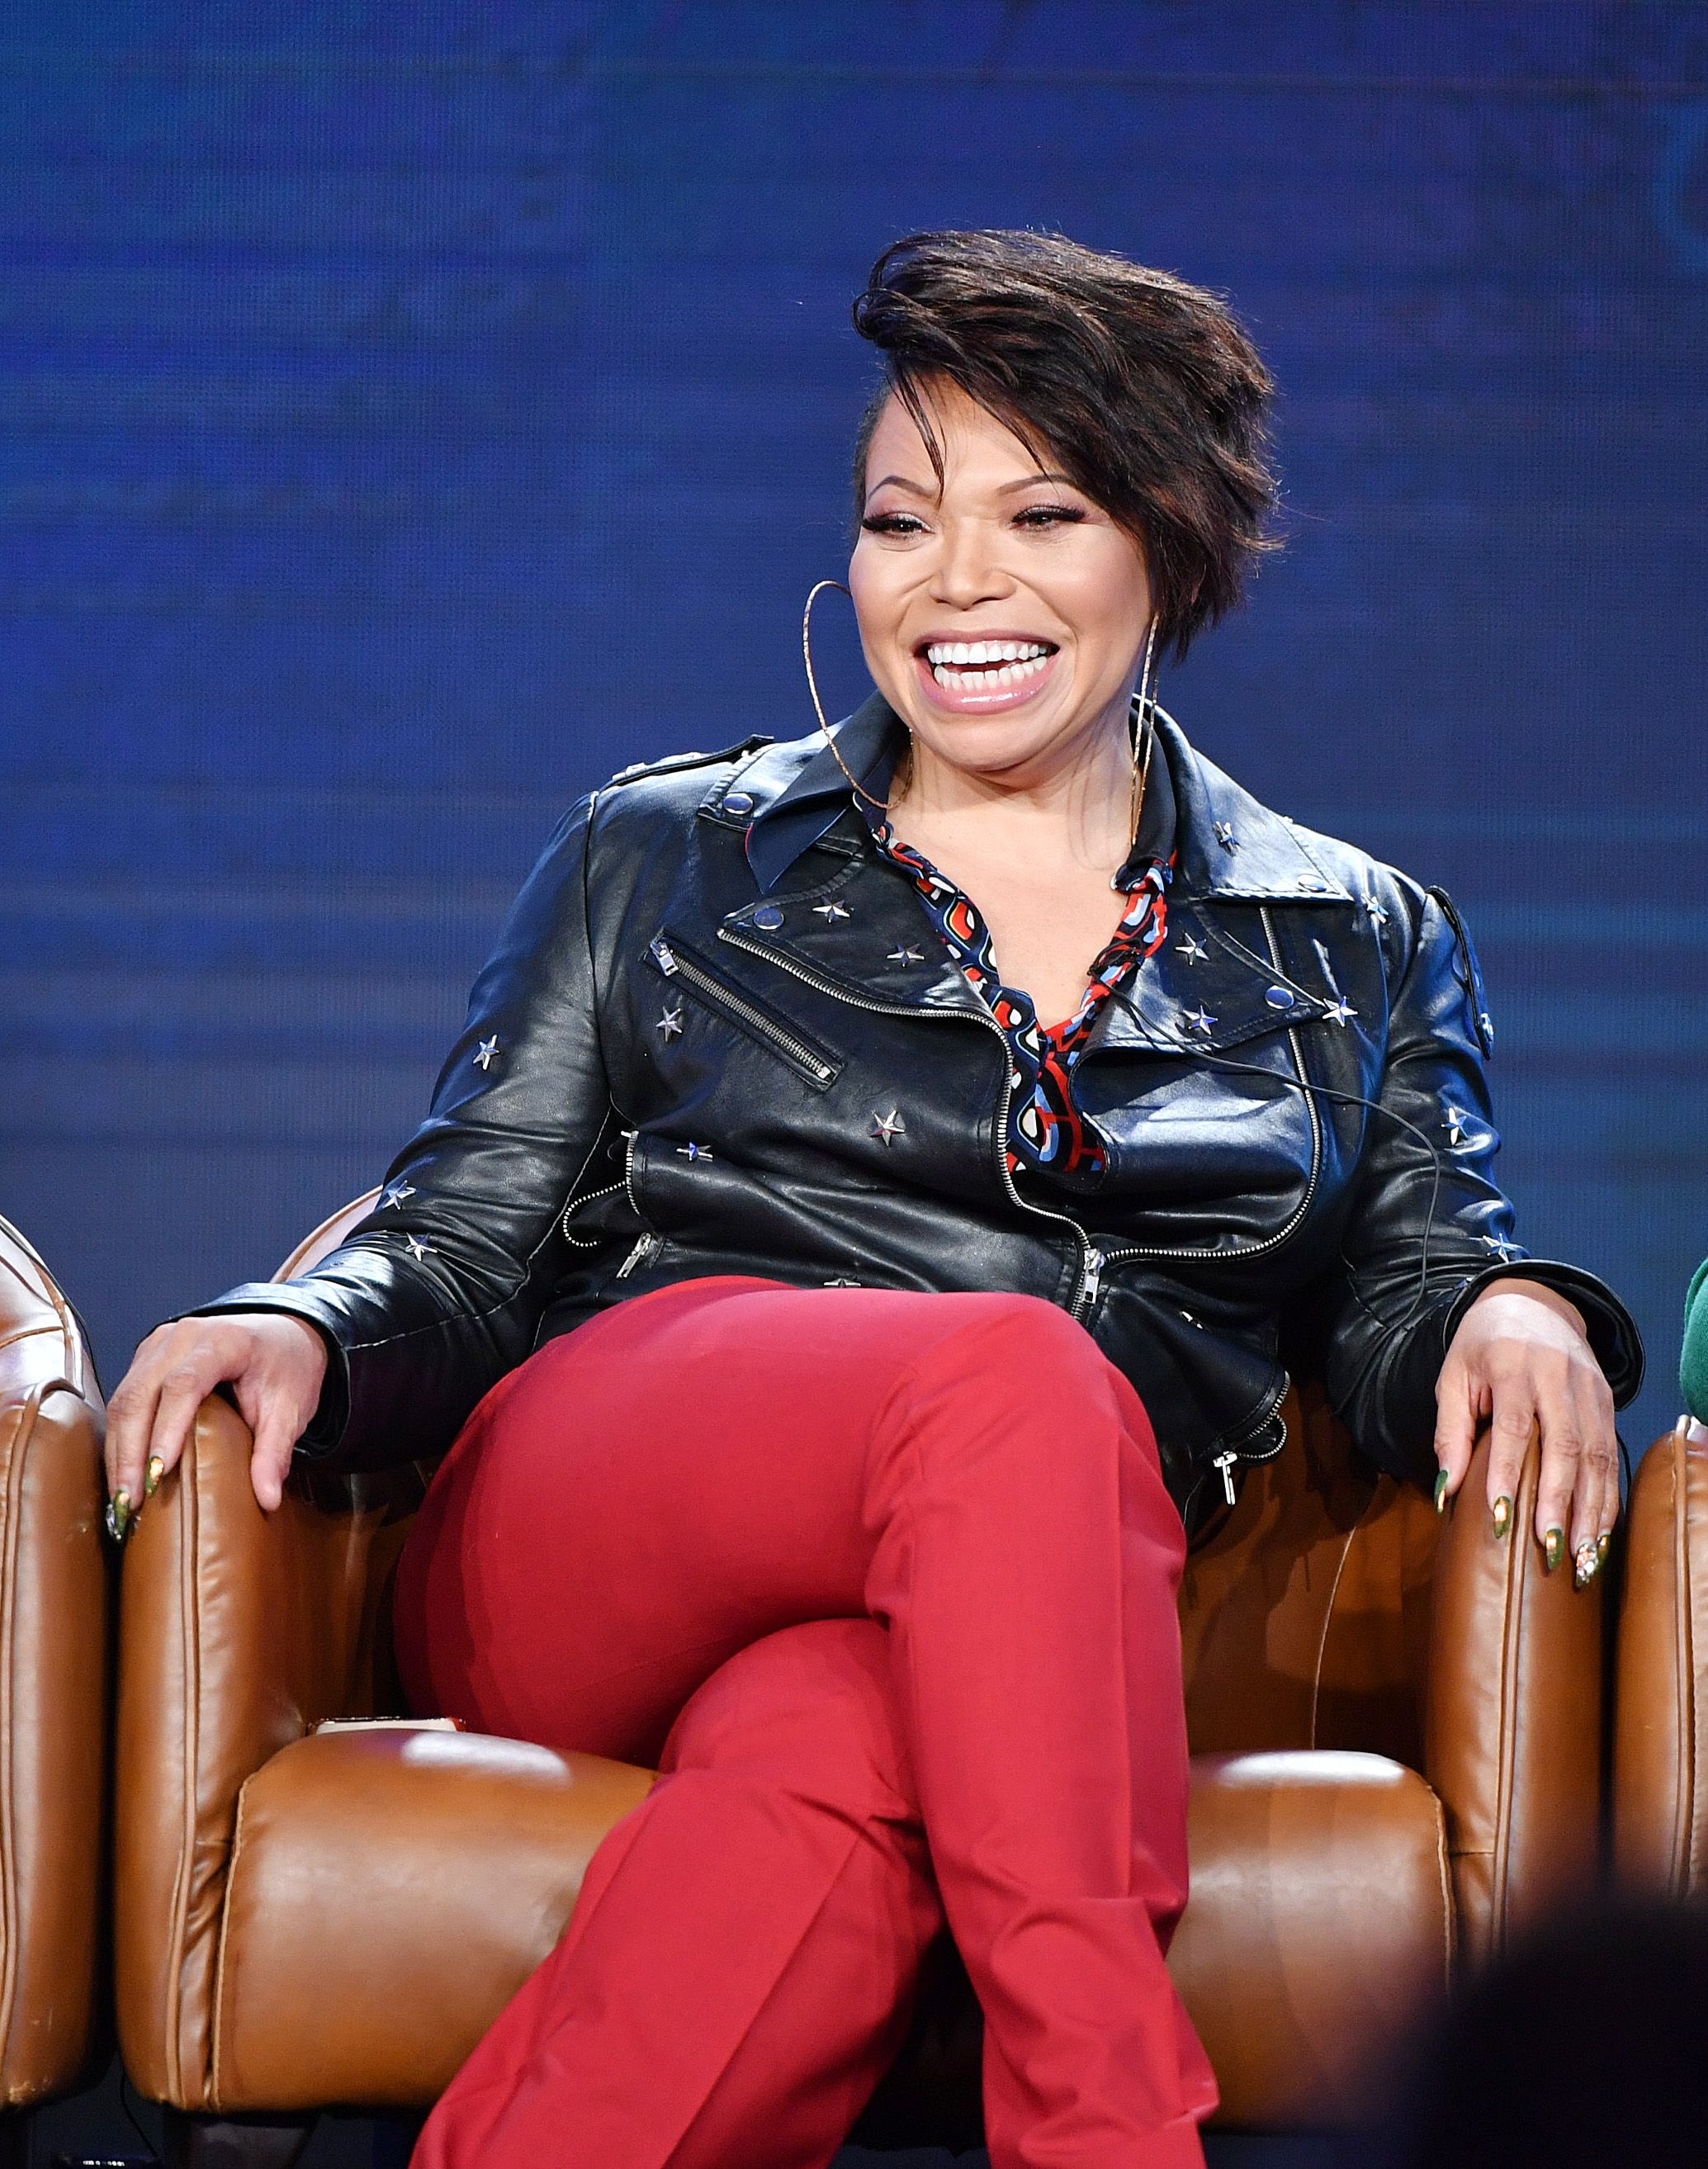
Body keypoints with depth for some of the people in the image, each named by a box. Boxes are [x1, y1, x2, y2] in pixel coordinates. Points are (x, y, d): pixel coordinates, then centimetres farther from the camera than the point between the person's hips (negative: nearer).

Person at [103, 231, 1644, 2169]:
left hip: (1028, 1626, 1)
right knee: (1017, 1371, -36)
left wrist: (1512, 1311, -6)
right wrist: (302, 1334, -8)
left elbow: (1404, 1286, 18)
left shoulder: (1359, 950, 23)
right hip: (586, 1540, -1)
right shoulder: (663, 861, 20)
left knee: (832, 1763, -40)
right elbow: (466, 1238, 15)